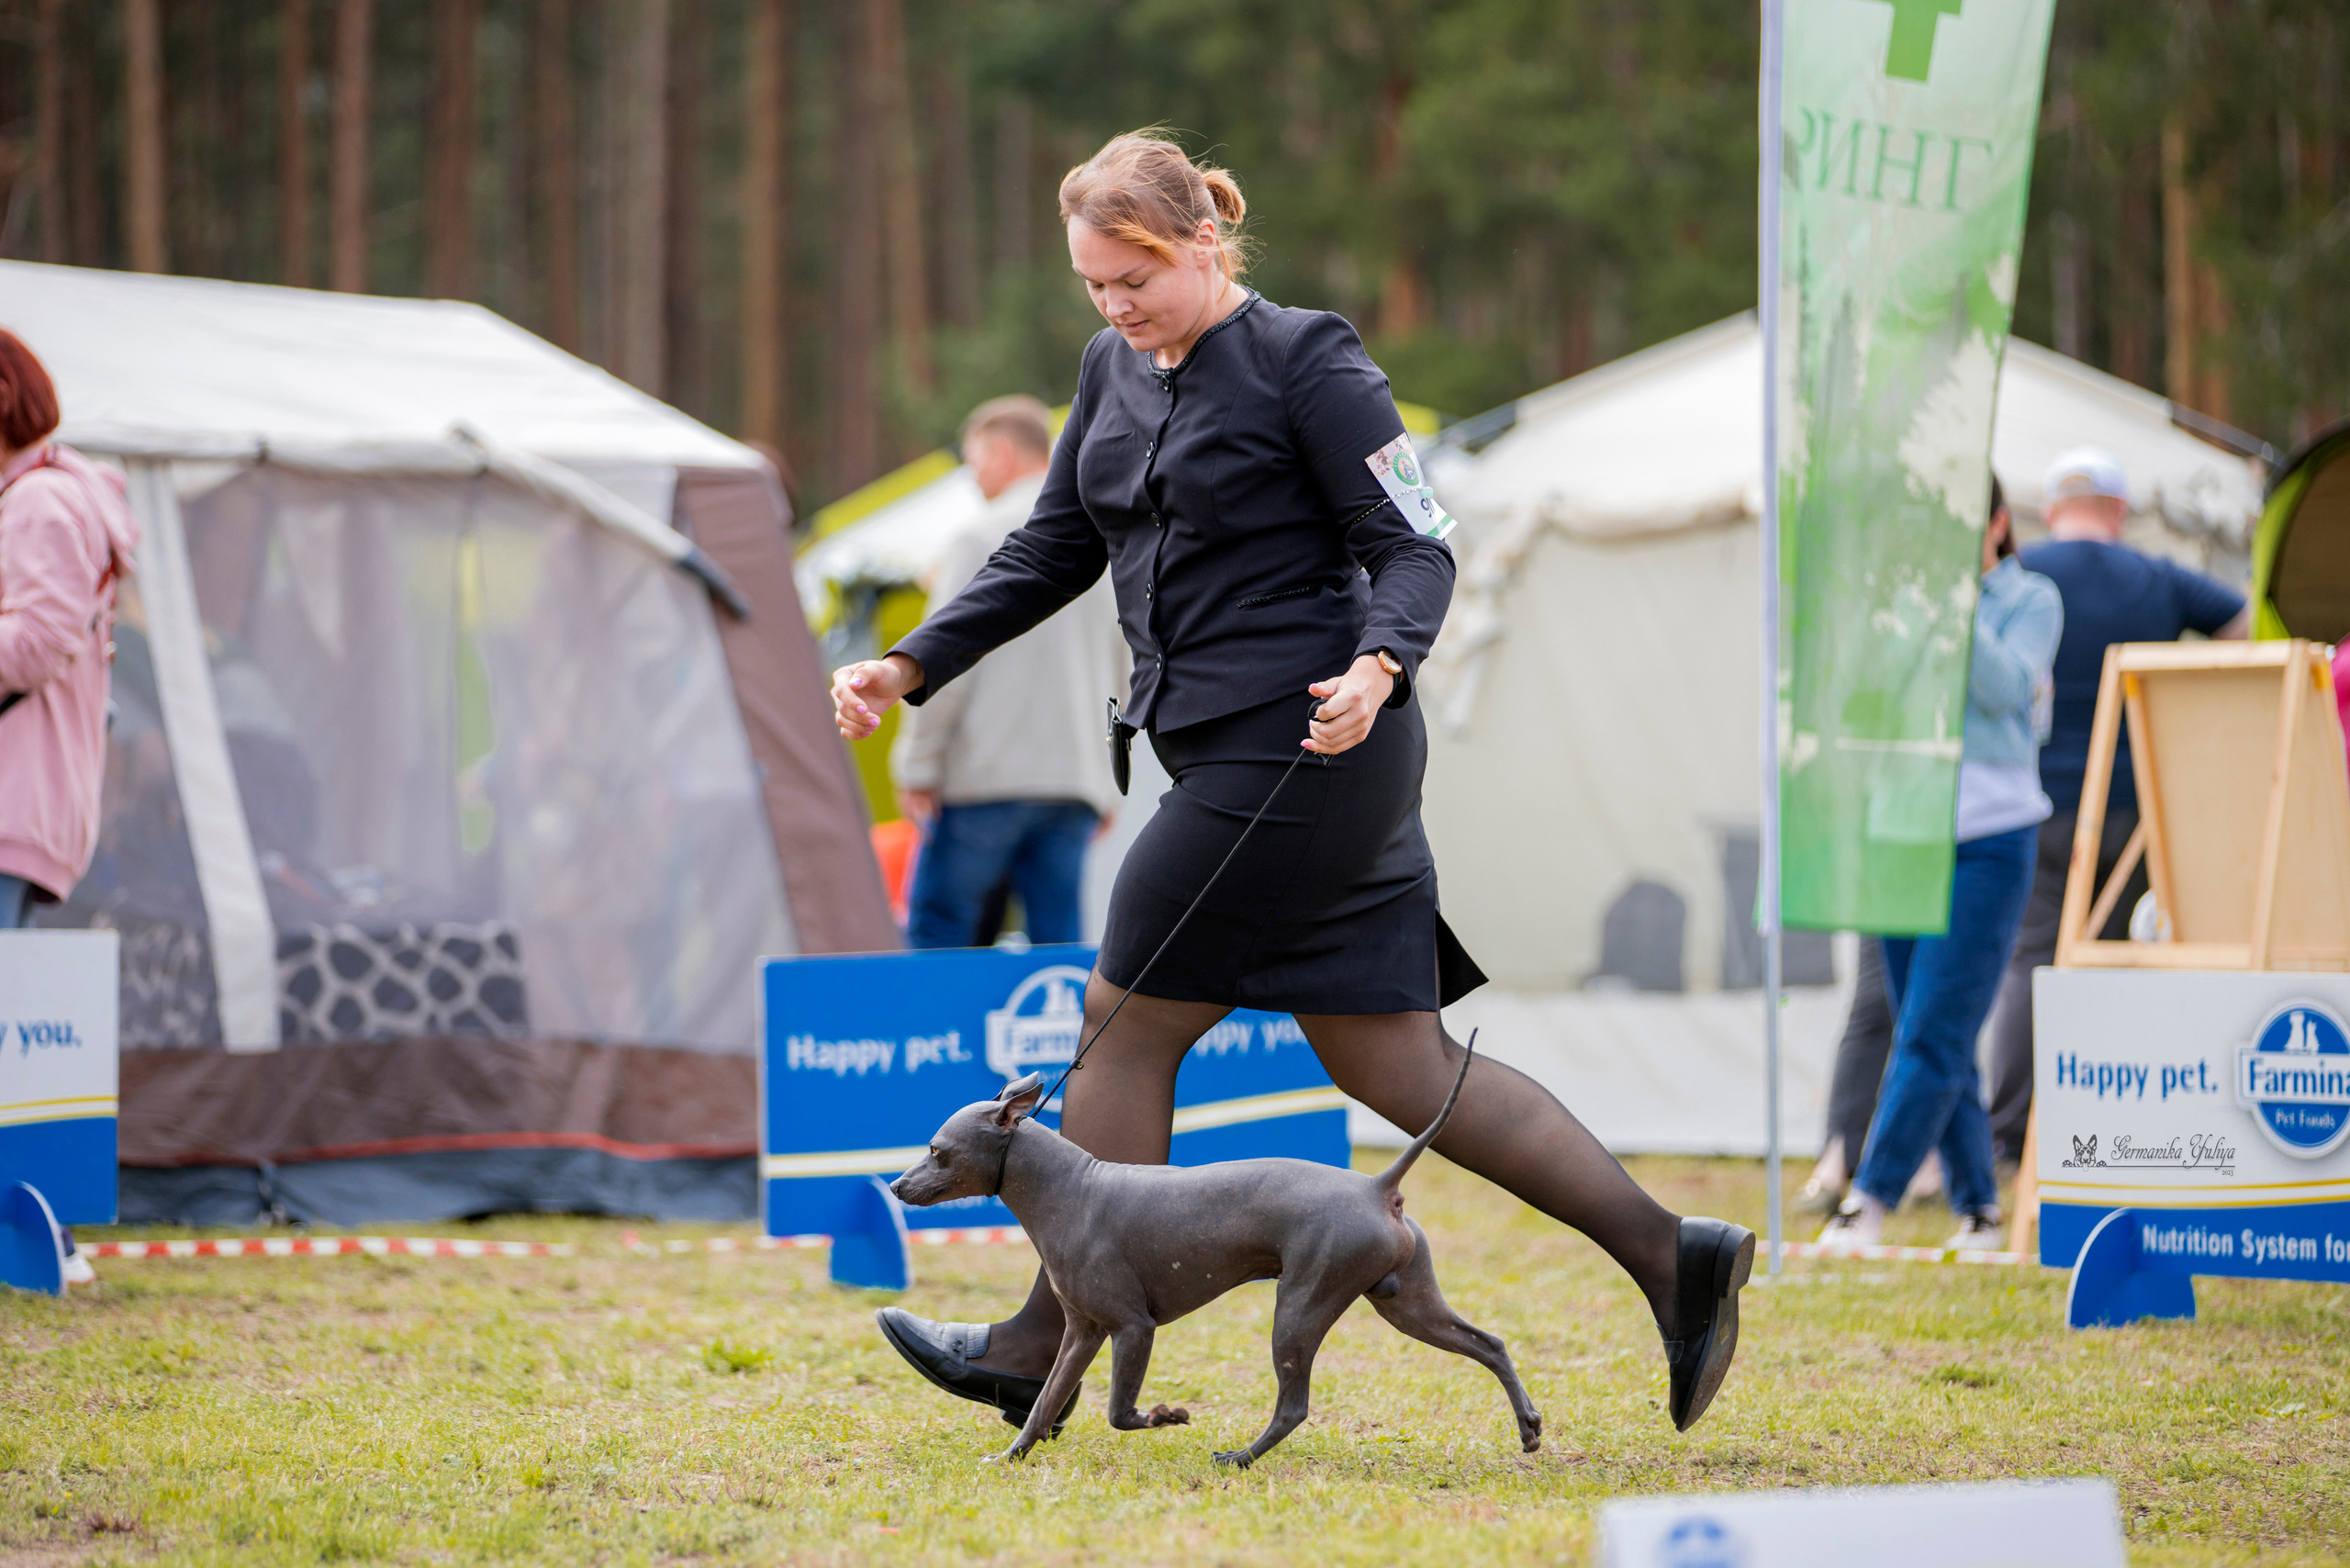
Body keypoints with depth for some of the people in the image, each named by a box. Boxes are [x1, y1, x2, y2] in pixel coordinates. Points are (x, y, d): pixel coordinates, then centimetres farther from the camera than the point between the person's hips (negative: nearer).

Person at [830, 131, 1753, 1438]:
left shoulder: (1307, 362, -10)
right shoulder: (1116, 370, 14)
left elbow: (1418, 546, -11)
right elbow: (1054, 551, 19)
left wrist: (1376, 667, -30)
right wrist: (911, 668, 10)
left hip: (1303, 746, -9)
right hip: (1229, 753, 9)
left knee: (1127, 1026, 0)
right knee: (1399, 1070, 8)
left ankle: (1048, 1354, 12)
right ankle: (1672, 1254, 9)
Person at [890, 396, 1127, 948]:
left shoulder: (981, 539, -4)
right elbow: (1119, 670, 20)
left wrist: (917, 766, -5)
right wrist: (1106, 787, 23)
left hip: (989, 777, -6)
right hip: (1078, 777, 6)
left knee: (937, 925, 1)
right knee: (1061, 939, 3)